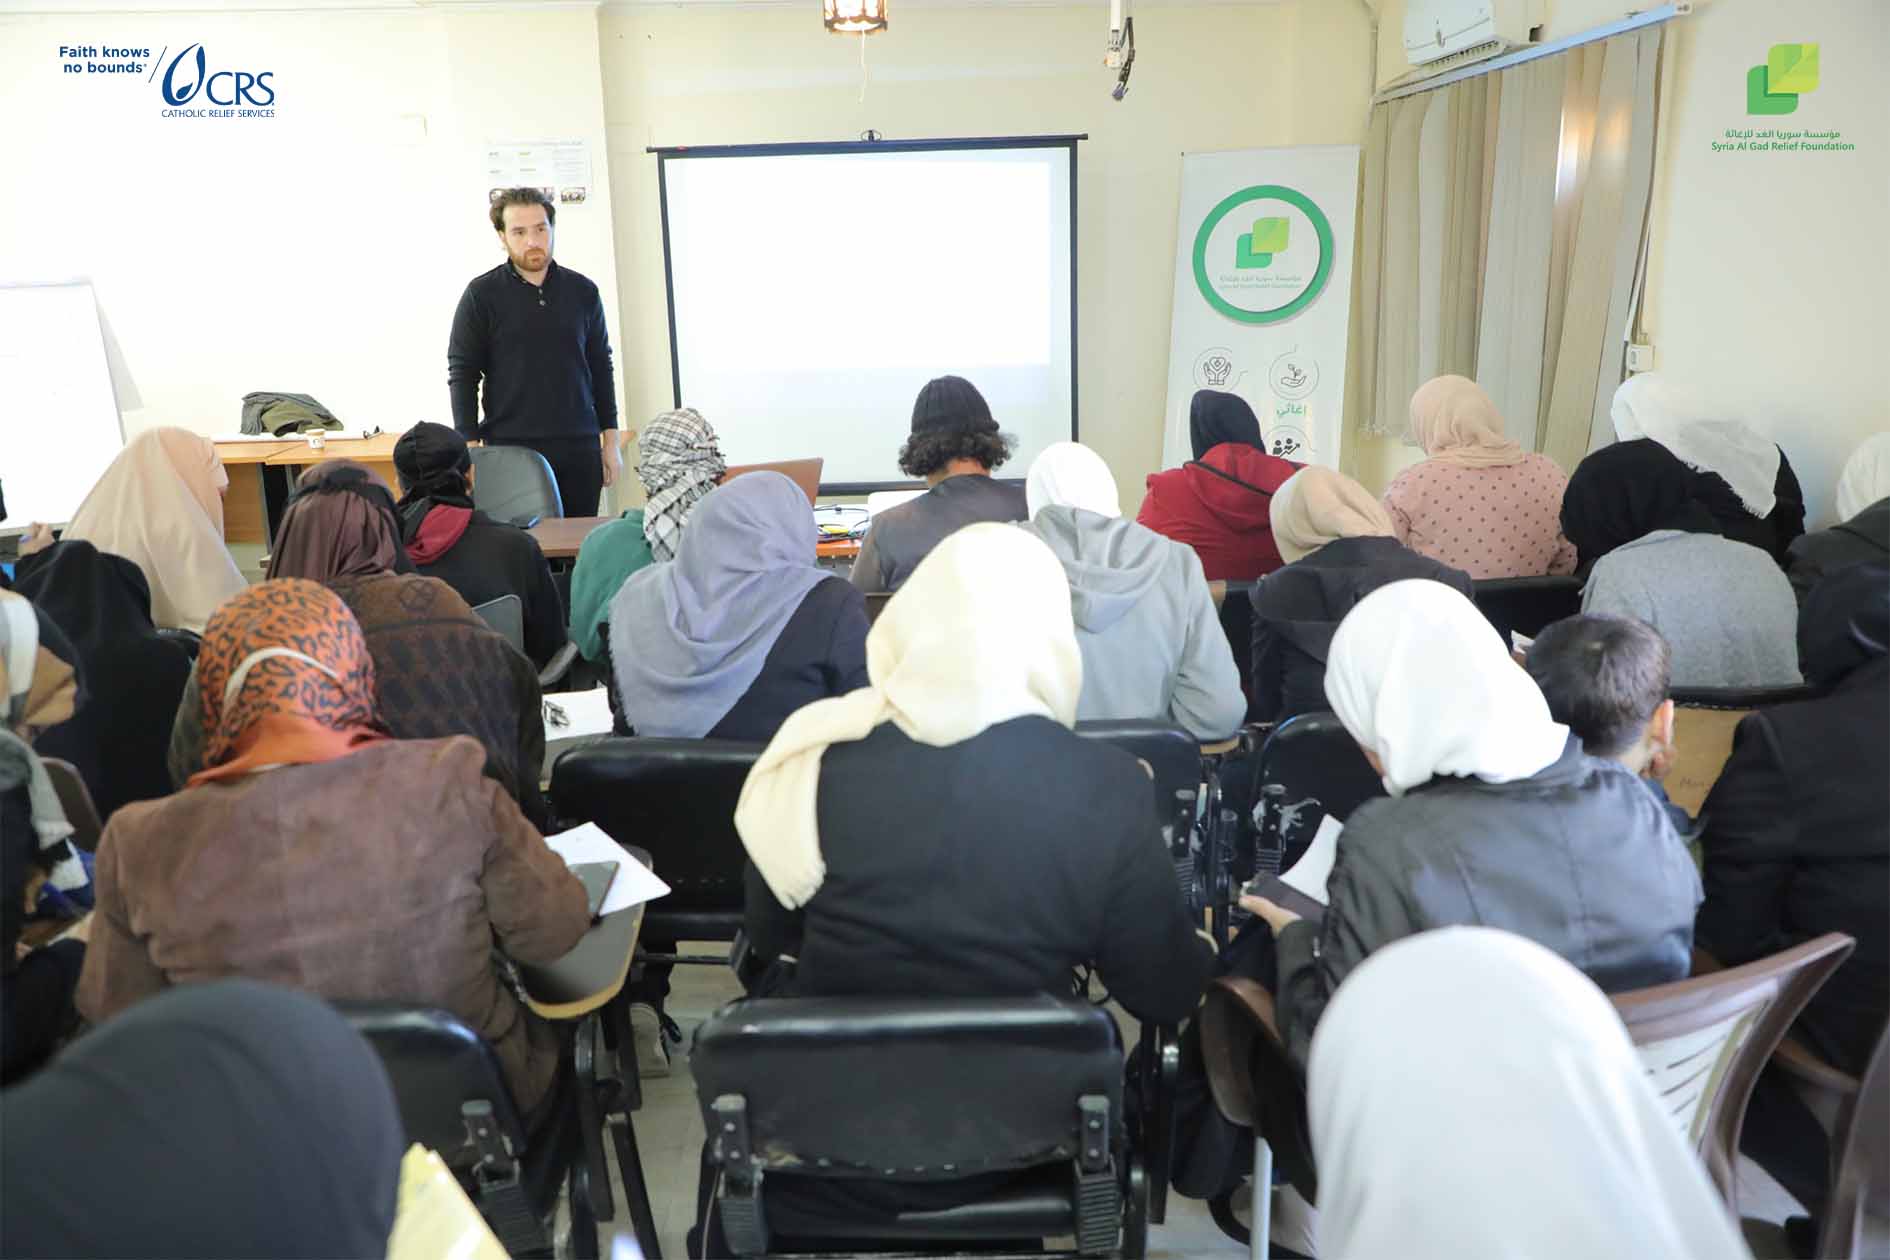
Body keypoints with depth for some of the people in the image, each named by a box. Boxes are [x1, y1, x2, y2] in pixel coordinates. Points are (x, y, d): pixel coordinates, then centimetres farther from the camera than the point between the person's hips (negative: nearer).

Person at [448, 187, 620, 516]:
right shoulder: (481, 295, 0)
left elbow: (601, 368, 12)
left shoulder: (583, 291, 8)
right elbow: (462, 375, -1)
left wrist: (610, 441, 9)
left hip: (580, 448, 3)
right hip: (510, 450, -2)